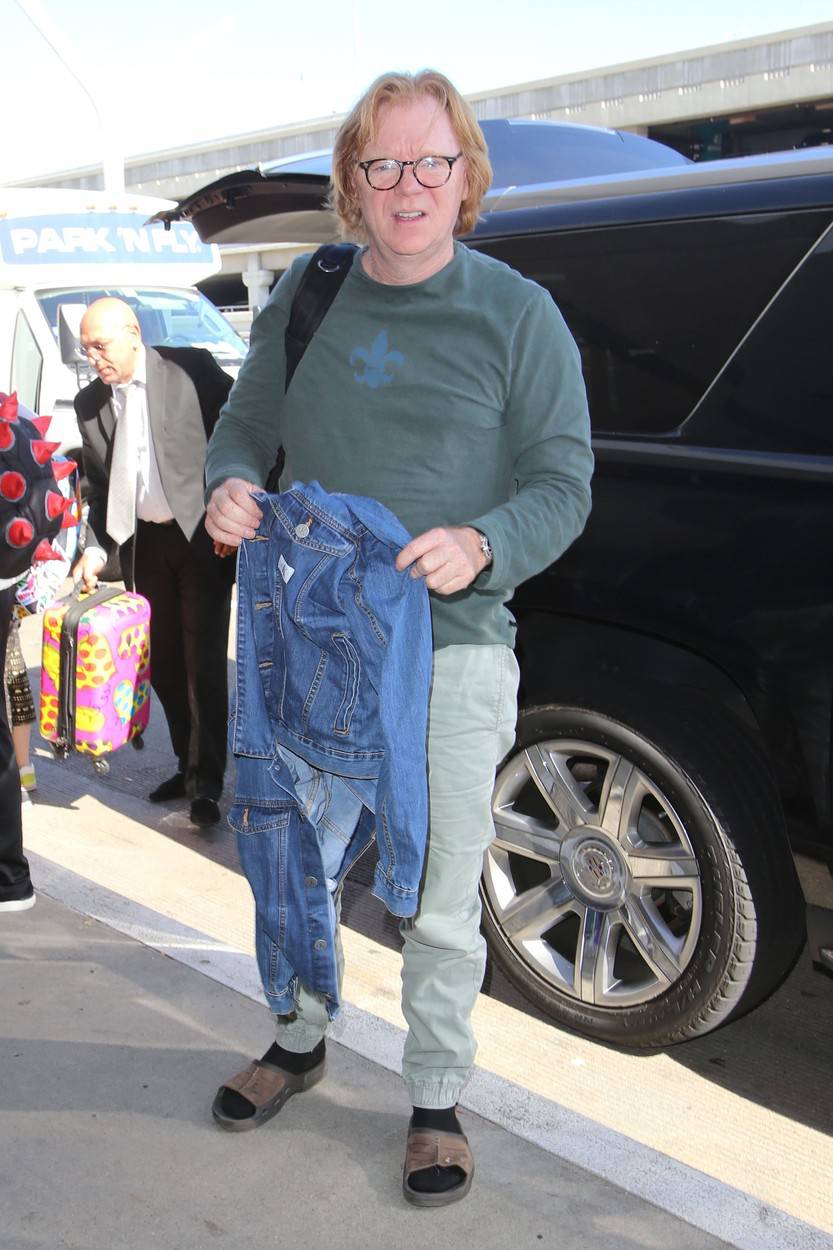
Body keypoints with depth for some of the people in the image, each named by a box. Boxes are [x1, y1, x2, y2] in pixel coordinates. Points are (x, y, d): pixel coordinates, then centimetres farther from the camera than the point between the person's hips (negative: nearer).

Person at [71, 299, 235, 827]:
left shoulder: (192, 368, -7)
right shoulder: (90, 403, 8)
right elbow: (100, 487, 13)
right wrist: (96, 548, 0)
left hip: (203, 538, -5)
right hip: (143, 544, 6)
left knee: (204, 665, -3)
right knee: (164, 665, 12)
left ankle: (207, 782, 6)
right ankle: (189, 765, 28)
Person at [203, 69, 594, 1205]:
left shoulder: (516, 312, -3)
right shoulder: (305, 294, 7)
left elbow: (564, 481, -4)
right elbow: (246, 422, 16)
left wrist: (483, 544, -24)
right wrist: (229, 486, -8)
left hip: (454, 653, -3)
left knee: (441, 904, 7)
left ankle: (437, 1102, 29)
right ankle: (299, 1043, 45)